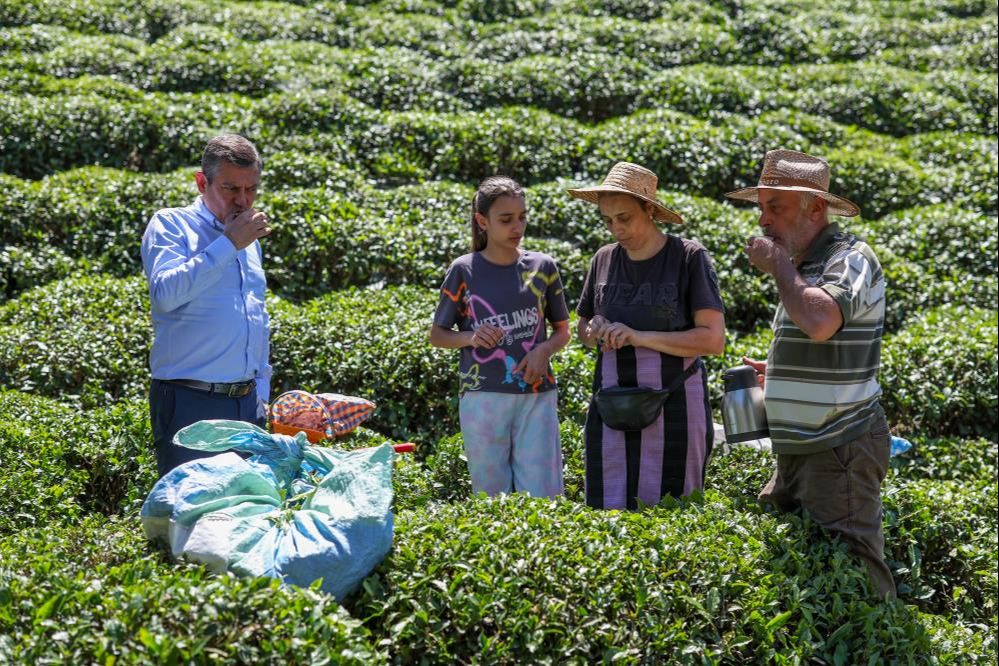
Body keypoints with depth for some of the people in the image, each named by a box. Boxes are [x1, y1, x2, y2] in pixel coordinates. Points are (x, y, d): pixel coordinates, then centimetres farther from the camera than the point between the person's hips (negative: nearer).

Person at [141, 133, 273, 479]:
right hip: (190, 403, -7)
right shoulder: (170, 225, -3)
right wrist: (228, 244, -17)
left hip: (247, 403, 7)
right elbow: (166, 293, -22)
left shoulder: (248, 238, 18)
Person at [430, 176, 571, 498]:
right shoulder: (464, 271, -1)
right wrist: (470, 337, -14)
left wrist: (544, 350, -8)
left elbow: (562, 331, 13)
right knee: (491, 497, 6)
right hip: (483, 397, -1)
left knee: (542, 496, -3)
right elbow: (437, 334, 7)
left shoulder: (542, 267, 4)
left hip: (537, 395, 1)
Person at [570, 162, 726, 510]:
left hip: (674, 405, -3)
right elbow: (582, 327, 21)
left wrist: (640, 336, -20)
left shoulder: (689, 257, -6)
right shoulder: (604, 259, 7)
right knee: (609, 507, 1)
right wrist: (595, 332, -4)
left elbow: (714, 339, -12)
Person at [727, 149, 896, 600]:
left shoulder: (850, 258, -14)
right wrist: (777, 372, 14)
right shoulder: (802, 266, 16)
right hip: (797, 449, 10)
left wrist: (779, 265, -20)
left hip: (840, 450, -10)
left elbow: (819, 323, -35)